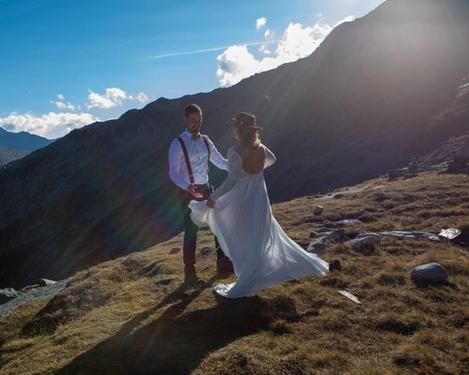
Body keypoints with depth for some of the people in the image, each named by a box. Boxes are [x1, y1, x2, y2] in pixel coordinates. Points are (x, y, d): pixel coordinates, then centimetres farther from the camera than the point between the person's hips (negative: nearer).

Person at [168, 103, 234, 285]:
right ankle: (189, 272, 15)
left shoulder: (205, 140, 6)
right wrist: (188, 187, -34)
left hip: (206, 189, 6)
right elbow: (173, 172, -17)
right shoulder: (178, 144, -12)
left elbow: (219, 161, 6)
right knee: (191, 231, -1)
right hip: (188, 192, -6)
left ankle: (223, 263, 25)